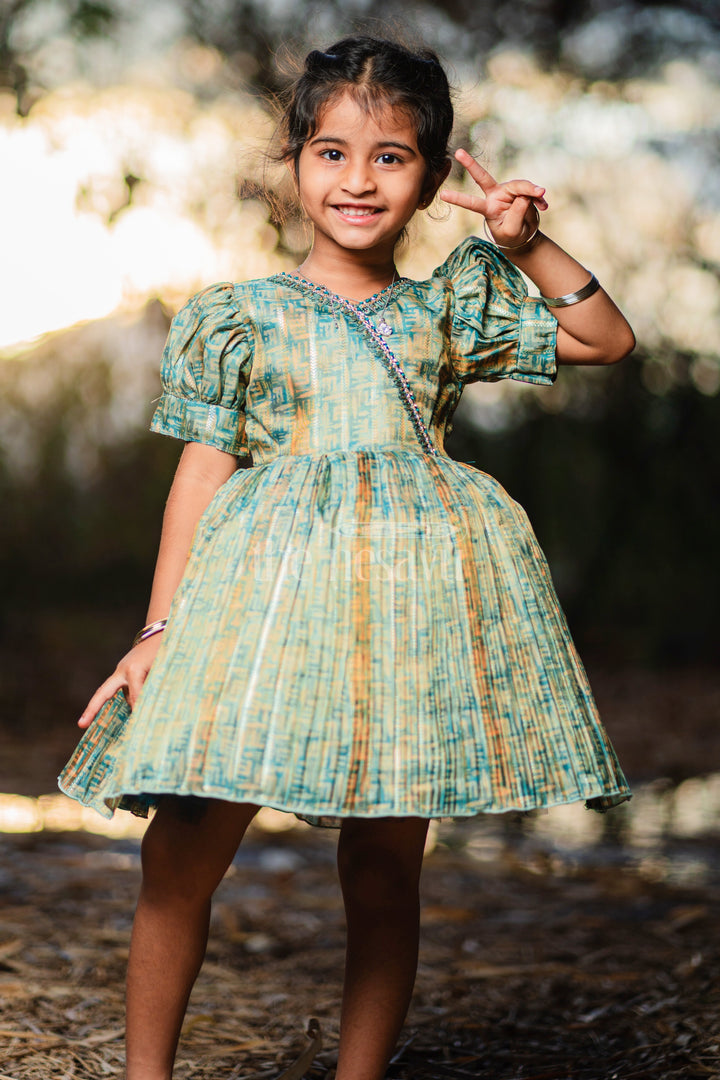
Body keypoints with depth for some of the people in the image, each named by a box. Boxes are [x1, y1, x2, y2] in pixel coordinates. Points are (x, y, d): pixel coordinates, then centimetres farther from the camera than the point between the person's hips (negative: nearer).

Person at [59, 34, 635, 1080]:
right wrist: (160, 630, 4)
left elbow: (608, 338, 20)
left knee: (385, 867, 5)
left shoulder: (452, 305, 15)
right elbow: (202, 474, 8)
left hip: (413, 597, 2)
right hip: (272, 585, -1)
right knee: (183, 853, -7)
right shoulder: (238, 317, 10)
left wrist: (526, 245, 9)